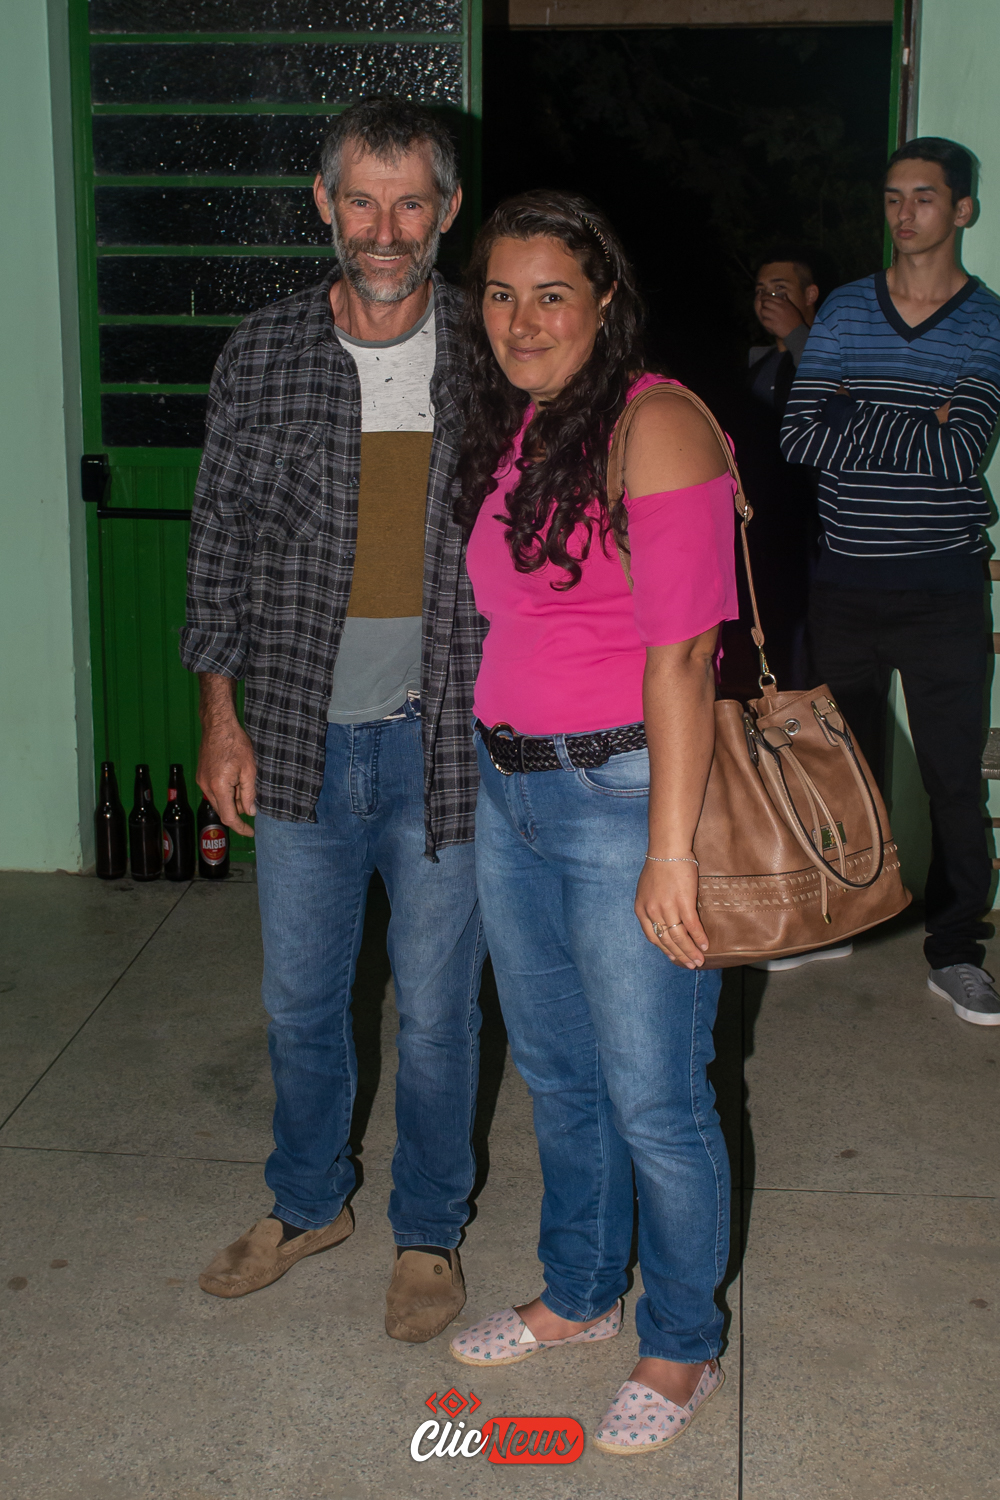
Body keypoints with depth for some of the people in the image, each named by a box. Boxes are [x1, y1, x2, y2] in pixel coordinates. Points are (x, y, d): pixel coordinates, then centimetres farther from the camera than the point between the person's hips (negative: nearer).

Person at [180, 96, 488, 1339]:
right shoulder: (261, 357, 0)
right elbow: (220, 541, 5)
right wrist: (221, 715, 2)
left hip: (442, 742, -2)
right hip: (300, 736, 2)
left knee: (435, 1007, 10)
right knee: (298, 999, 16)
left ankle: (429, 1230, 32)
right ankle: (308, 1203, 39)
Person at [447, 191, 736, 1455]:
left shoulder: (654, 427, -14)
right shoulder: (506, 429, 10)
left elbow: (679, 653, -19)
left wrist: (670, 849, -21)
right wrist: (495, 766, 10)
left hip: (623, 791, -7)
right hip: (507, 790, 8)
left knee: (652, 1099, 5)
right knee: (554, 1070, 21)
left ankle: (681, 1347, 27)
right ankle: (579, 1294, 42)